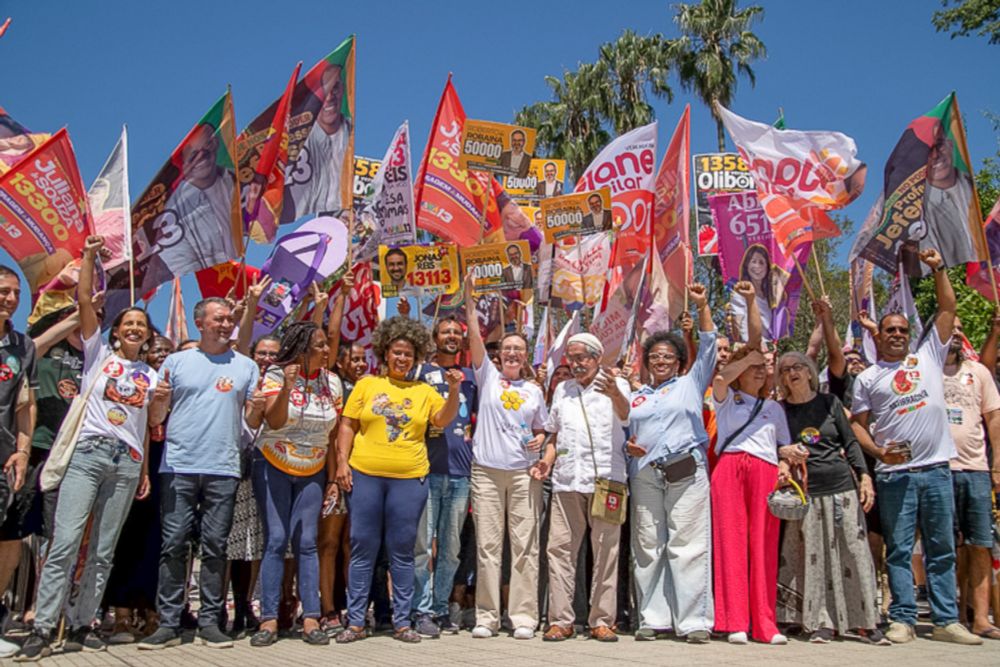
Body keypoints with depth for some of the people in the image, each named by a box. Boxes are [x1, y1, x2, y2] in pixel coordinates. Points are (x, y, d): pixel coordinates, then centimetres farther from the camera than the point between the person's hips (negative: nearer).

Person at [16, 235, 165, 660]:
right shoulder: (98, 353, 10)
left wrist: (162, 400, 0)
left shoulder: (150, 375, 18)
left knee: (103, 551, 4)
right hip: (87, 453, -3)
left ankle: (82, 623, 11)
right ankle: (42, 629, -7)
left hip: (128, 463, 3)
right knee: (65, 542, -11)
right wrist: (89, 256, -7)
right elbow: (84, 301, 0)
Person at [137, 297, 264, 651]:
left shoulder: (246, 366, 10)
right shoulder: (176, 361, 9)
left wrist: (257, 407, -12)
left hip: (223, 469, 0)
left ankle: (209, 621, 12)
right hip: (178, 467, 0)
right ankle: (168, 623, 7)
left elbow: (252, 423, 9)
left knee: (215, 547, 4)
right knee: (173, 545, 0)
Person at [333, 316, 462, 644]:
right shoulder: (367, 384, 7)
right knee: (363, 549, 5)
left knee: (402, 552, 7)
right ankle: (355, 621, 14)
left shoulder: (424, 391, 8)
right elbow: (348, 425, 6)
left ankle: (402, 621, 16)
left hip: (409, 479, 0)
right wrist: (342, 462, -2)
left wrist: (454, 392, -21)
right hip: (365, 475, 0)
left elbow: (443, 420, -6)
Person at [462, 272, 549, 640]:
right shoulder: (488, 376, 9)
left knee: (525, 545, 0)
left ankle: (524, 616, 7)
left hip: (524, 472, 2)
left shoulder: (534, 391, 15)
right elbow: (475, 338, -2)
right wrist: (469, 299, -8)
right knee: (487, 545, 1)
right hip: (486, 470, -1)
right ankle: (486, 616, 8)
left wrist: (539, 441, -1)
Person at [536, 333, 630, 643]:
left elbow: (625, 414, -17)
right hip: (566, 481, 4)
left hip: (605, 480, -4)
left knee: (605, 551, 0)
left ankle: (602, 620, 8)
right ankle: (560, 620, 6)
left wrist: (614, 393, -39)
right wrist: (547, 461, 8)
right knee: (559, 548, 0)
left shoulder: (616, 386, 4)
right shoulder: (562, 390, 19)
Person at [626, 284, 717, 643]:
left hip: (686, 471, -3)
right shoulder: (635, 396, 22)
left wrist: (702, 307, -2)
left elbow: (708, 346, 5)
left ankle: (694, 621, -2)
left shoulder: (690, 384, 13)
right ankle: (652, 618, 11)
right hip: (645, 474, 4)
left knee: (688, 546, -6)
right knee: (648, 548, 4)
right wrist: (628, 447, -1)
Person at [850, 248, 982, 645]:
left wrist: (938, 268, 7)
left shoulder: (929, 357, 12)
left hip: (937, 468, 2)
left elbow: (948, 309, 12)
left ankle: (946, 621, 14)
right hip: (895, 474, -2)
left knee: (942, 550, 8)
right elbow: (857, 426, 5)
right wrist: (878, 452, -10)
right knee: (899, 549, 2)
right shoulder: (867, 378, 7)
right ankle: (903, 620, 7)